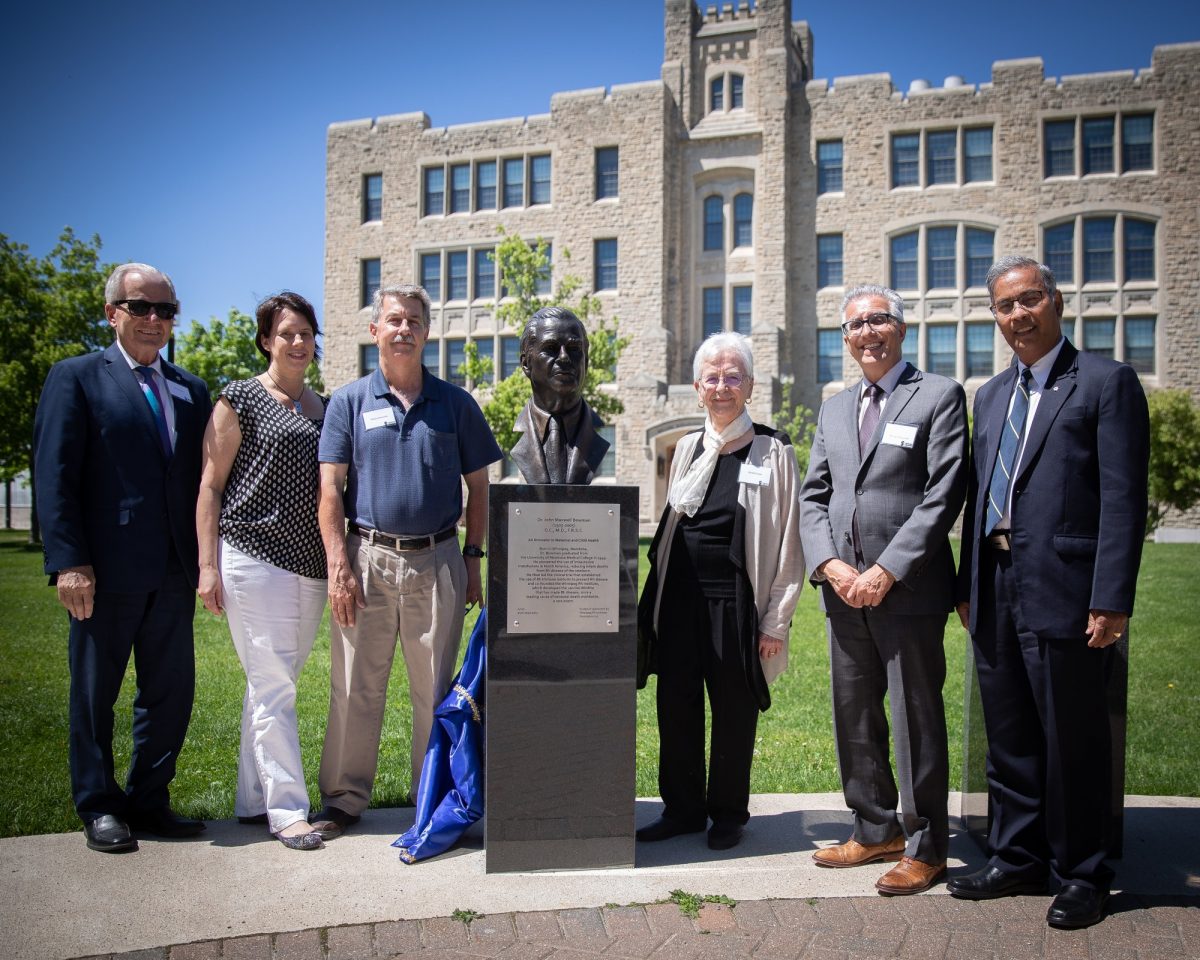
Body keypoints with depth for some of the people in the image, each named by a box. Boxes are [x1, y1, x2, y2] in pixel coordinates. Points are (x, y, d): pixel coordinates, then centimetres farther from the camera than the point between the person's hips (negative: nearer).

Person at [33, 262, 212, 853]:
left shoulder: (191, 390, 14)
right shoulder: (76, 377, 0)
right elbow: (53, 476, -6)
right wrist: (68, 561, -14)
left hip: (174, 571, 5)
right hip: (107, 570, -4)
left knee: (171, 691, 10)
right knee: (95, 692, 9)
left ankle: (148, 800, 25)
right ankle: (99, 809, 24)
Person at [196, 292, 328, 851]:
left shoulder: (324, 408, 15)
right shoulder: (239, 400, 0)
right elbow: (210, 486, -2)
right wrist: (208, 564, -8)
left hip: (310, 565, 6)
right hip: (254, 558, -5)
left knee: (272, 685, 12)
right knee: (273, 687, -5)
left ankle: (253, 800, 22)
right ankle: (287, 809, 2)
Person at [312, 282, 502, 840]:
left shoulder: (455, 403, 8)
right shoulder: (349, 402, 6)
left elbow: (478, 487, 10)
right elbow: (330, 490, 1)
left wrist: (472, 559, 3)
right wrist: (338, 565, -8)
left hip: (438, 561, 1)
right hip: (368, 558, 0)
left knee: (435, 690, 8)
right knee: (355, 688, 6)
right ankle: (344, 800, 20)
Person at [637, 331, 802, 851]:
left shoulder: (774, 452, -3)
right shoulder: (687, 448, 11)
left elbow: (787, 542, -4)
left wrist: (776, 620, -7)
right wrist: (655, 600, 13)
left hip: (736, 601, -4)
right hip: (679, 598, 5)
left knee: (734, 712, 7)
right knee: (676, 706, 9)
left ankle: (728, 813, 26)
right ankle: (682, 808, 26)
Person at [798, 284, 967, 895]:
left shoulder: (939, 396, -1)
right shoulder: (833, 409, 16)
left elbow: (942, 495, -10)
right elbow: (813, 497, 13)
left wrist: (886, 572, -15)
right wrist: (830, 565, -4)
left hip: (909, 591, -6)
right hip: (844, 590, 6)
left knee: (916, 721, 3)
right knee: (854, 720, 13)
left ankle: (925, 847, 19)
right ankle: (877, 830, 29)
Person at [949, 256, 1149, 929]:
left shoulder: (1107, 382, -4)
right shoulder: (992, 395, 17)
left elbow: (1124, 500, -10)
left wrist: (1111, 600, -16)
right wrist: (968, 586, 13)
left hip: (1064, 594, -6)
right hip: (997, 592, 7)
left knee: (1073, 742, 5)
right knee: (1009, 740, 16)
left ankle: (1082, 876, 23)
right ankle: (1019, 859, 31)